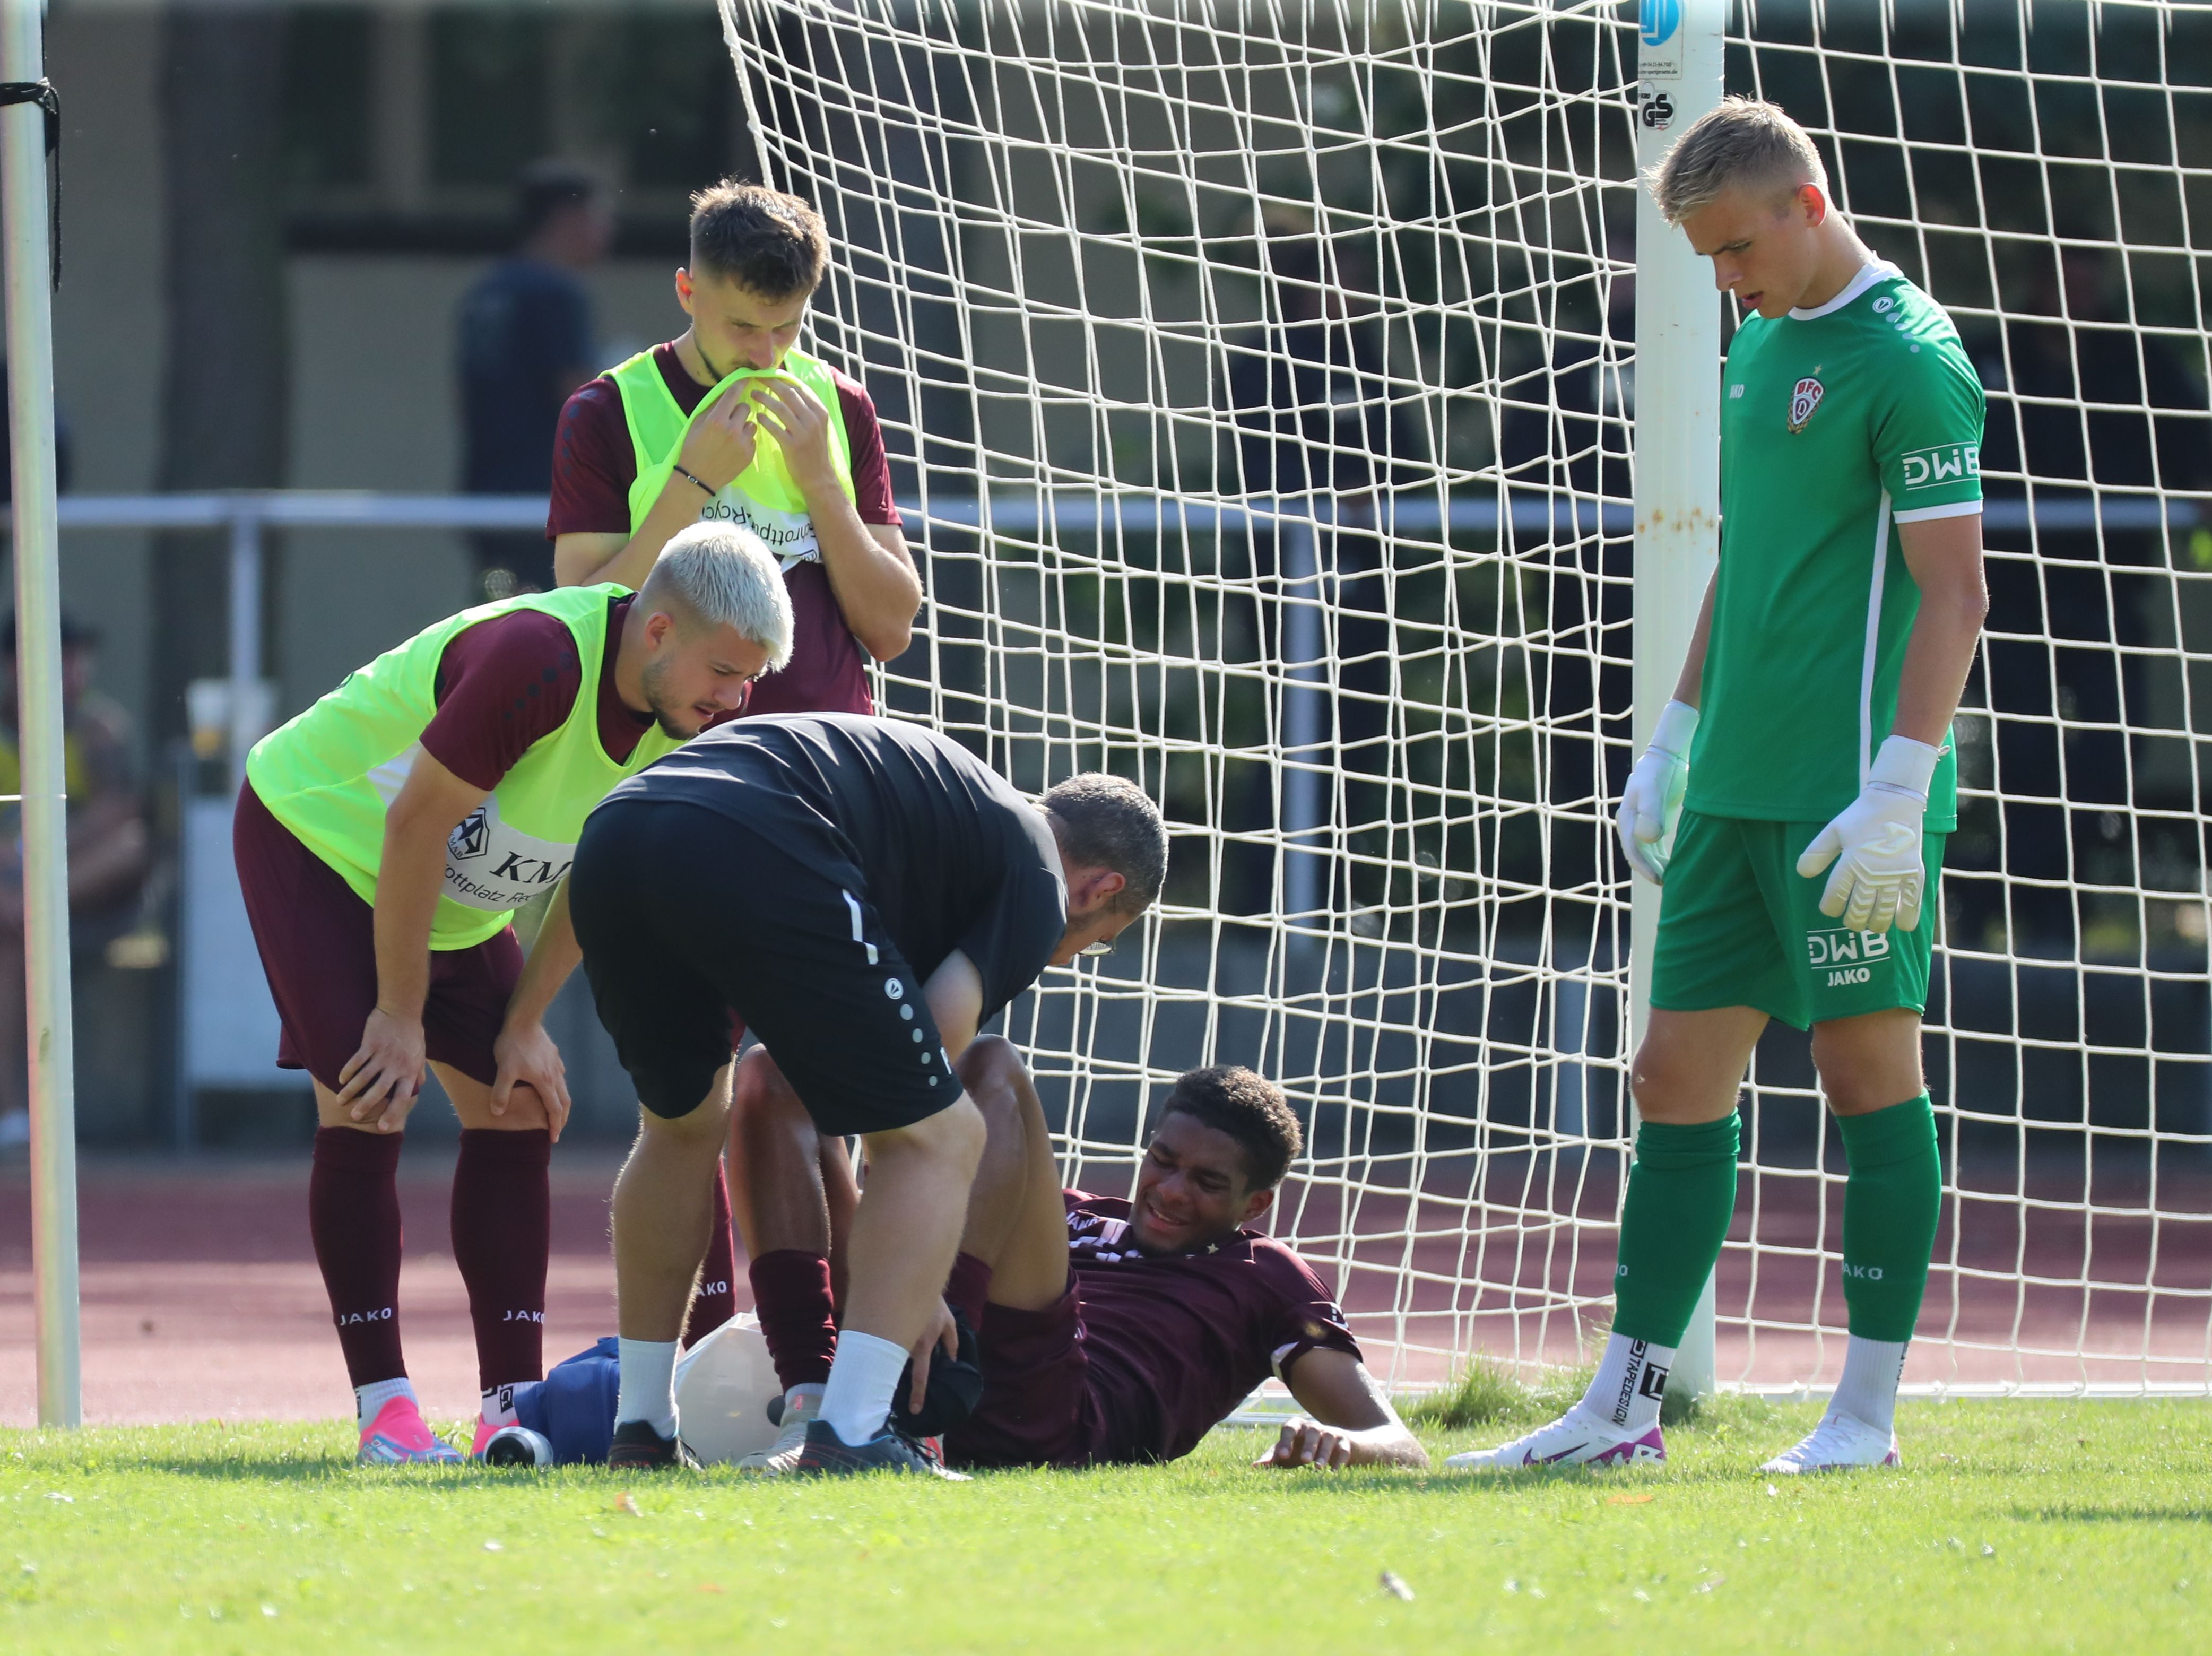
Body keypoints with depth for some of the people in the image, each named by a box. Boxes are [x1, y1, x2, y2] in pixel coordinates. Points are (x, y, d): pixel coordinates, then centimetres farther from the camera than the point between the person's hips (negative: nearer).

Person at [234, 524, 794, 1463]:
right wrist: (401, 1016, -23)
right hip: (318, 834, -8)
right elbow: (415, 826, -29)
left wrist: (524, 1025, -2)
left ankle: (512, 1403, 0)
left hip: (458, 907, 8)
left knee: (518, 1113, -1)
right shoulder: (540, 660, -35)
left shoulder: (683, 718, -11)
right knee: (364, 1111, -16)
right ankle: (383, 1407, -14)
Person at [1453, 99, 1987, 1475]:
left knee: (1869, 1066, -3)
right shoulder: (1761, 348, 16)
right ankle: (1623, 1407, 8)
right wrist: (1675, 741, 22)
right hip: (1738, 789, 9)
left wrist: (1898, 795, -20)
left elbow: (1955, 593, -15)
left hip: (1850, 790, -9)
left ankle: (1870, 1410, 3)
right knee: (1679, 1078, 6)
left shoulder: (1908, 359, -11)